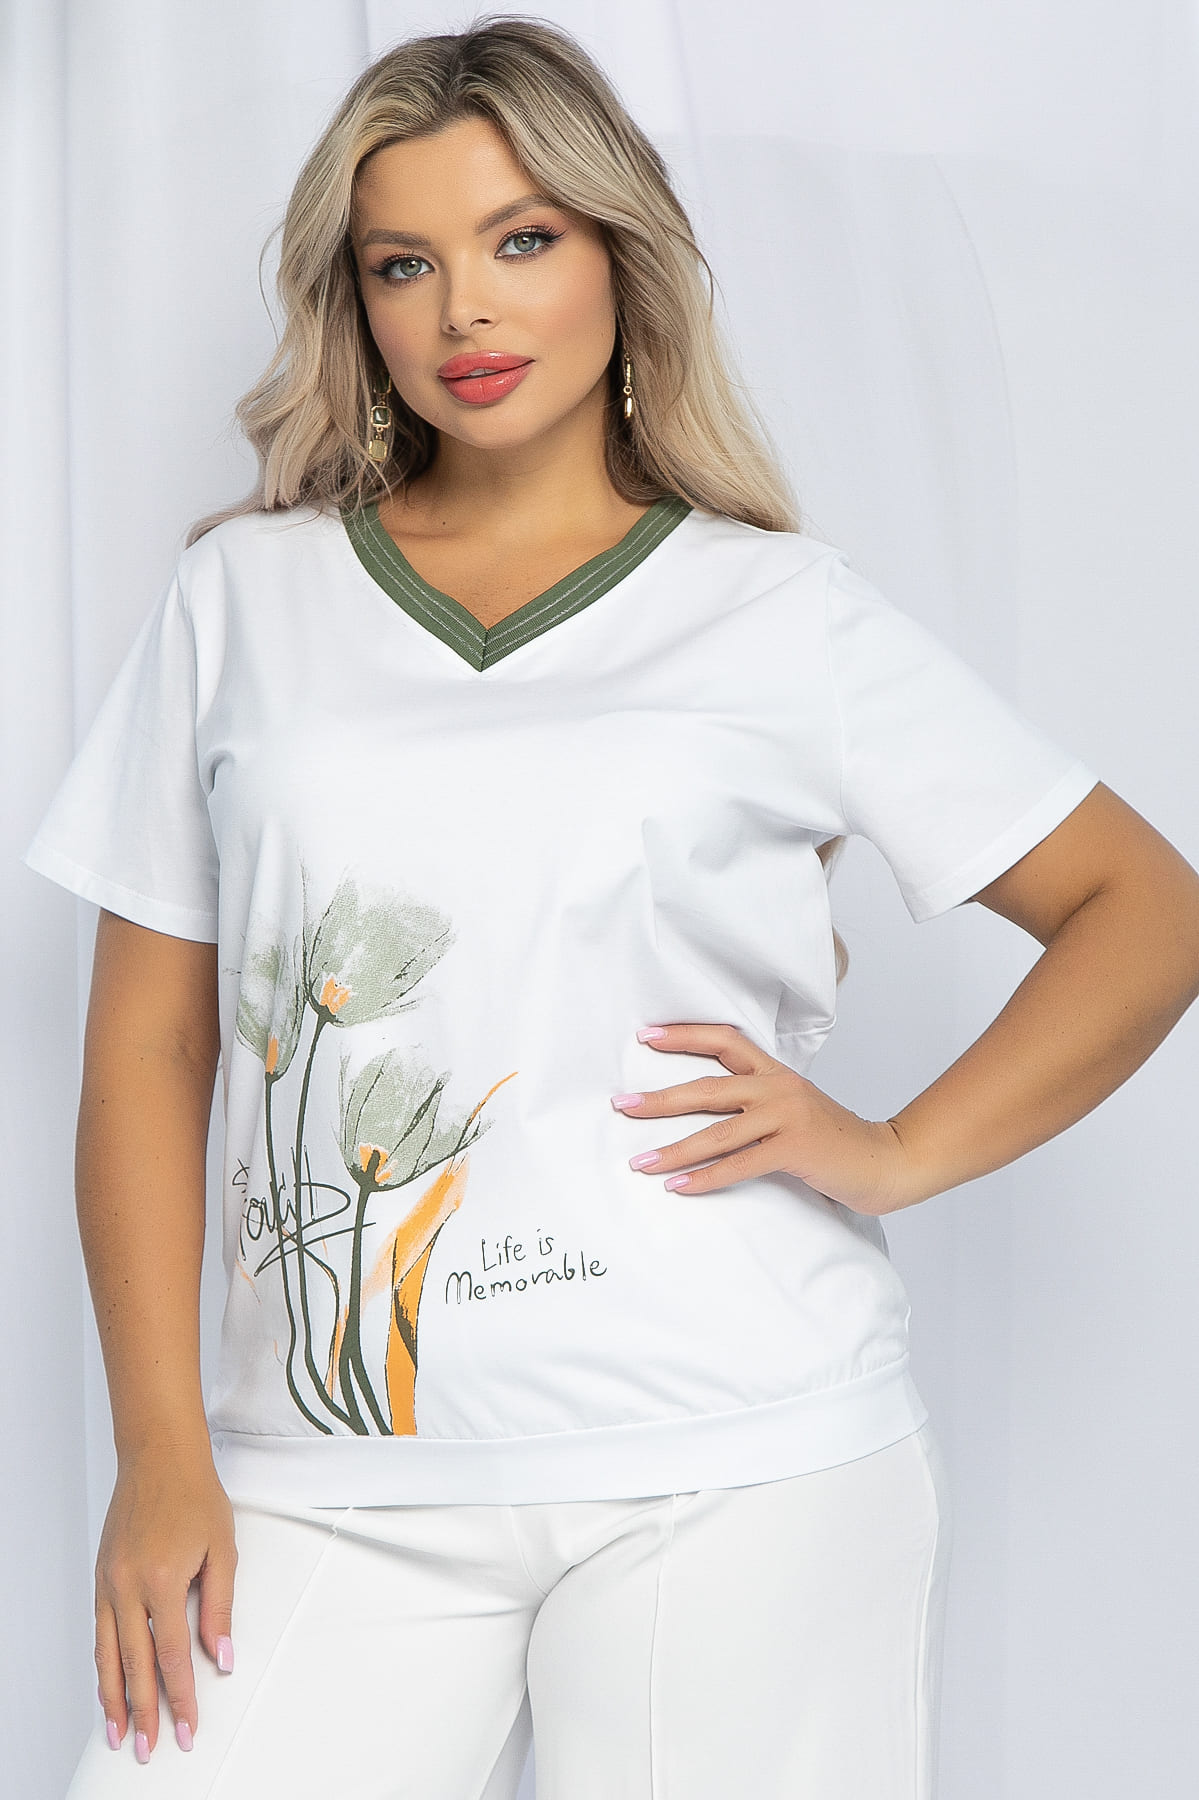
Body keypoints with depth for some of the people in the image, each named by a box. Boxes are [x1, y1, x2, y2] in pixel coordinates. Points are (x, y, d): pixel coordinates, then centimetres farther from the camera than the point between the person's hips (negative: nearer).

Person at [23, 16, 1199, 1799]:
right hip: (339, 1482, 2)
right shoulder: (243, 598, 10)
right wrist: (162, 1451, 1)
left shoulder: (786, 616, 5)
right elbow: (150, 1042, 8)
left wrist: (896, 1153, -4)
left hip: (734, 1466, -1)